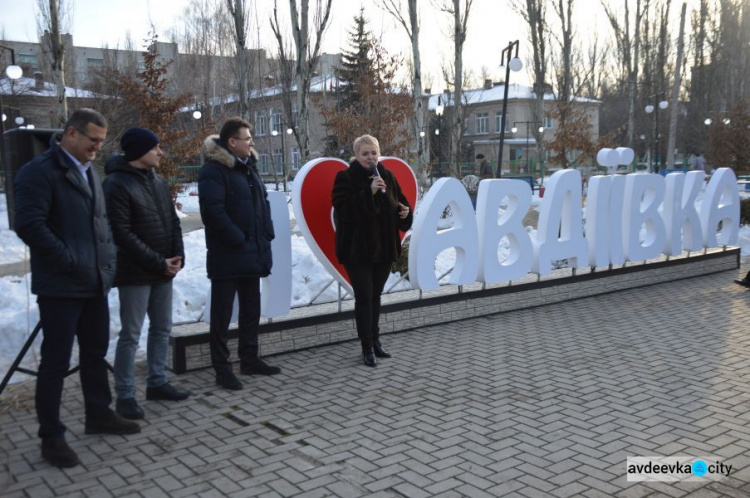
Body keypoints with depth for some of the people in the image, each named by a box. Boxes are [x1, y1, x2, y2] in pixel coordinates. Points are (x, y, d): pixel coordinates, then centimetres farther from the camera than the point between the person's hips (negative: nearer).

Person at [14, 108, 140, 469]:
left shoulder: (89, 171, 15)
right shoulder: (40, 171, -12)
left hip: (95, 283, 8)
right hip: (60, 286, -8)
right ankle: (51, 437, 13)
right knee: (56, 361, 1)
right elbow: (29, 225, -21)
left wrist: (108, 257, 9)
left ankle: (99, 415, 33)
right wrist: (69, 261, -18)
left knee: (96, 352, 18)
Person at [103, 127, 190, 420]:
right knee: (131, 335, -2)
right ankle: (124, 395, 7)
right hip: (135, 273, -8)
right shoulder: (116, 184, -12)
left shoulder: (158, 182, 11)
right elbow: (122, 233, -18)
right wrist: (158, 263, -18)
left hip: (164, 271, 8)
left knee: (162, 328, 13)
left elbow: (173, 222, 13)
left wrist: (177, 257, -3)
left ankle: (157, 383, 26)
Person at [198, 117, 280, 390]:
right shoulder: (213, 170, -13)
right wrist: (239, 240, -19)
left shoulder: (247, 167, 15)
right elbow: (213, 212, -22)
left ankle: (250, 359, 28)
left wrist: (266, 235, 8)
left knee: (251, 309, 16)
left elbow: (262, 201, 21)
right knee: (222, 313, 1)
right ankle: (222, 368, 8)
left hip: (252, 252, 9)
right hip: (228, 255, -9)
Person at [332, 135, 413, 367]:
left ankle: (375, 341, 27)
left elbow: (399, 202, 16)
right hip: (357, 249, -5)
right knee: (364, 296, -4)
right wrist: (369, 192, -28)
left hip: (383, 247, 5)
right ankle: (367, 348, 4)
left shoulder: (387, 176, 8)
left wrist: (406, 211, -7)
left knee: (375, 295, 15)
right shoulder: (345, 178, -8)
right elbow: (343, 208, -21)